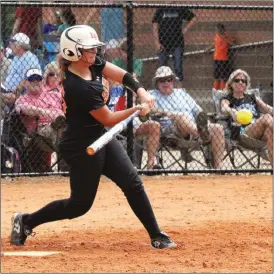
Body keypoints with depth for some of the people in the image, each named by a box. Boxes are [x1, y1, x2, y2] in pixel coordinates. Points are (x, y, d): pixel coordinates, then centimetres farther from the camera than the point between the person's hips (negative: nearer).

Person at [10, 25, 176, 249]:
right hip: (82, 147, -9)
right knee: (80, 204, 2)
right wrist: (137, 110, -17)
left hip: (101, 138, 9)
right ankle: (26, 221, 17)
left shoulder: (92, 63, -3)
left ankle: (157, 236, 8)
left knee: (133, 183, 4)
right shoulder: (79, 88, -28)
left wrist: (141, 92, -19)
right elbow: (108, 120, -20)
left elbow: (122, 76, -3)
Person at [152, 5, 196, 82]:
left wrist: (185, 29, 2)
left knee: (178, 68, -2)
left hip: (178, 43, 0)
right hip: (163, 44, 0)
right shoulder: (160, 10, 2)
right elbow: (155, 26, -1)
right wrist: (157, 42, -9)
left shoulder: (180, 9, 4)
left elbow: (192, 18, 15)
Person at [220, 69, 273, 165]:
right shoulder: (227, 100, 20)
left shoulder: (253, 98, 32)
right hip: (241, 133, -3)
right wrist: (232, 111, -32)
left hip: (260, 133, 3)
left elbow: (268, 108, 16)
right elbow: (224, 108, -6)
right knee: (266, 118, -32)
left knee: (269, 131, -36)